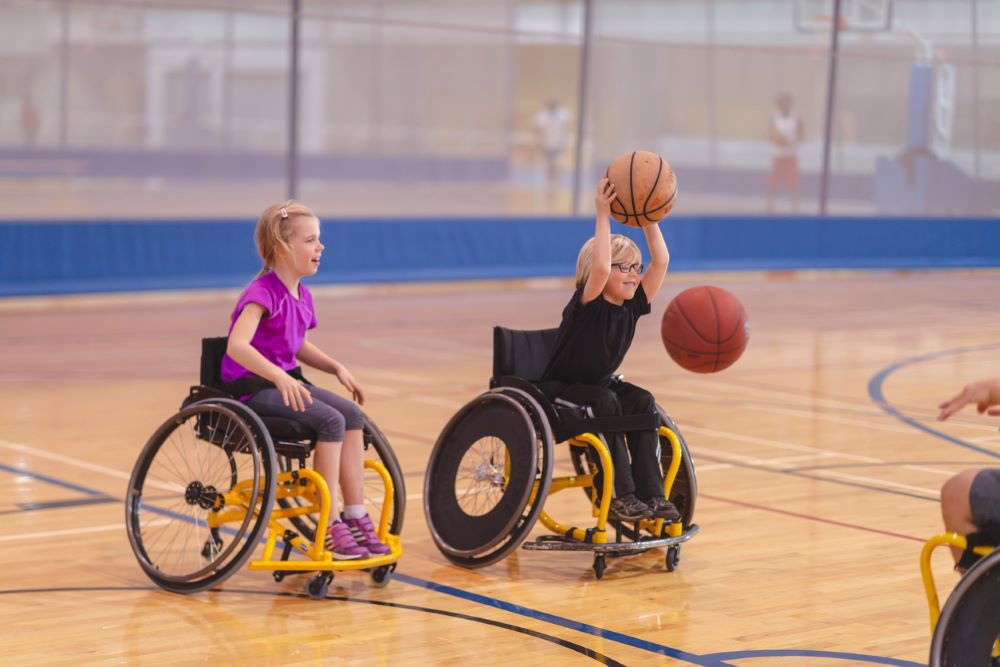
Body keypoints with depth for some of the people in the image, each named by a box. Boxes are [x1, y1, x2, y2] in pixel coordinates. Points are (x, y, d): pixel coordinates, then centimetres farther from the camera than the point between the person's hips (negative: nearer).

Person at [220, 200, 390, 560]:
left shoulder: (302, 296, 10)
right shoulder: (263, 292, -17)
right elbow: (237, 346, -31)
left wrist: (337, 368, 9)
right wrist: (280, 377, -41)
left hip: (285, 381, 8)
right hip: (252, 387, -8)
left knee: (352, 413, -10)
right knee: (330, 420, -24)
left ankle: (356, 518, -7)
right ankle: (330, 527, -18)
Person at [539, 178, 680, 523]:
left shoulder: (632, 306, -5)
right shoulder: (587, 304, -21)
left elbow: (661, 261, -13)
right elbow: (599, 267, -42)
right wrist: (603, 216, -38)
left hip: (599, 387, 6)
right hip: (560, 392, -6)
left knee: (642, 401, -19)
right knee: (605, 401, -32)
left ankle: (650, 493, -19)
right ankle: (620, 494, -25)